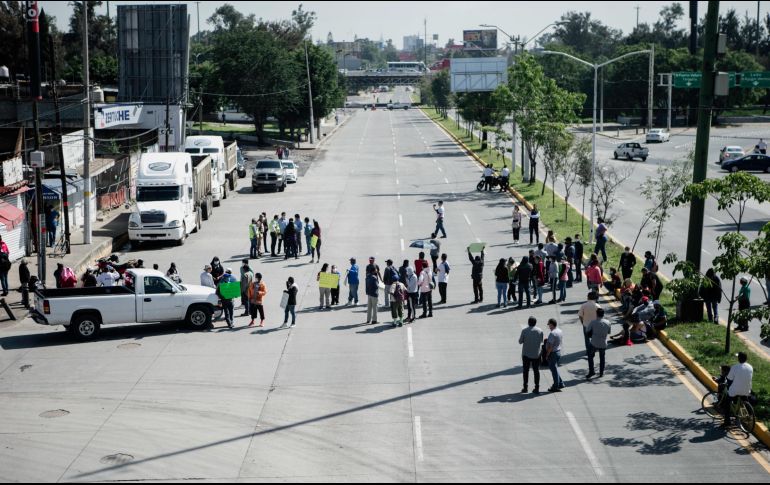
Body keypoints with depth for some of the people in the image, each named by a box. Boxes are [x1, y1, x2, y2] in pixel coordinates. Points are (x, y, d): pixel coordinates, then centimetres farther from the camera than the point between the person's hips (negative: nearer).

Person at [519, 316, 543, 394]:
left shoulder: (524, 331, -11)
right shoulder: (540, 331, -5)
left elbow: (520, 341, -4)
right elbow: (541, 341, 7)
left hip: (526, 354, -1)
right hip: (536, 354, 1)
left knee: (526, 370, 10)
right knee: (536, 371, 7)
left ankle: (525, 387, 11)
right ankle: (537, 388, 5)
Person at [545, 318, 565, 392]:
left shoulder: (552, 334, -24)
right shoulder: (560, 331, 5)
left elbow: (550, 346, -23)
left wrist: (547, 355, -15)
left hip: (553, 353, -9)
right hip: (559, 352, 9)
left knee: (554, 370, 1)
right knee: (555, 369, 21)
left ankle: (555, 387, 9)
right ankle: (560, 384, 23)